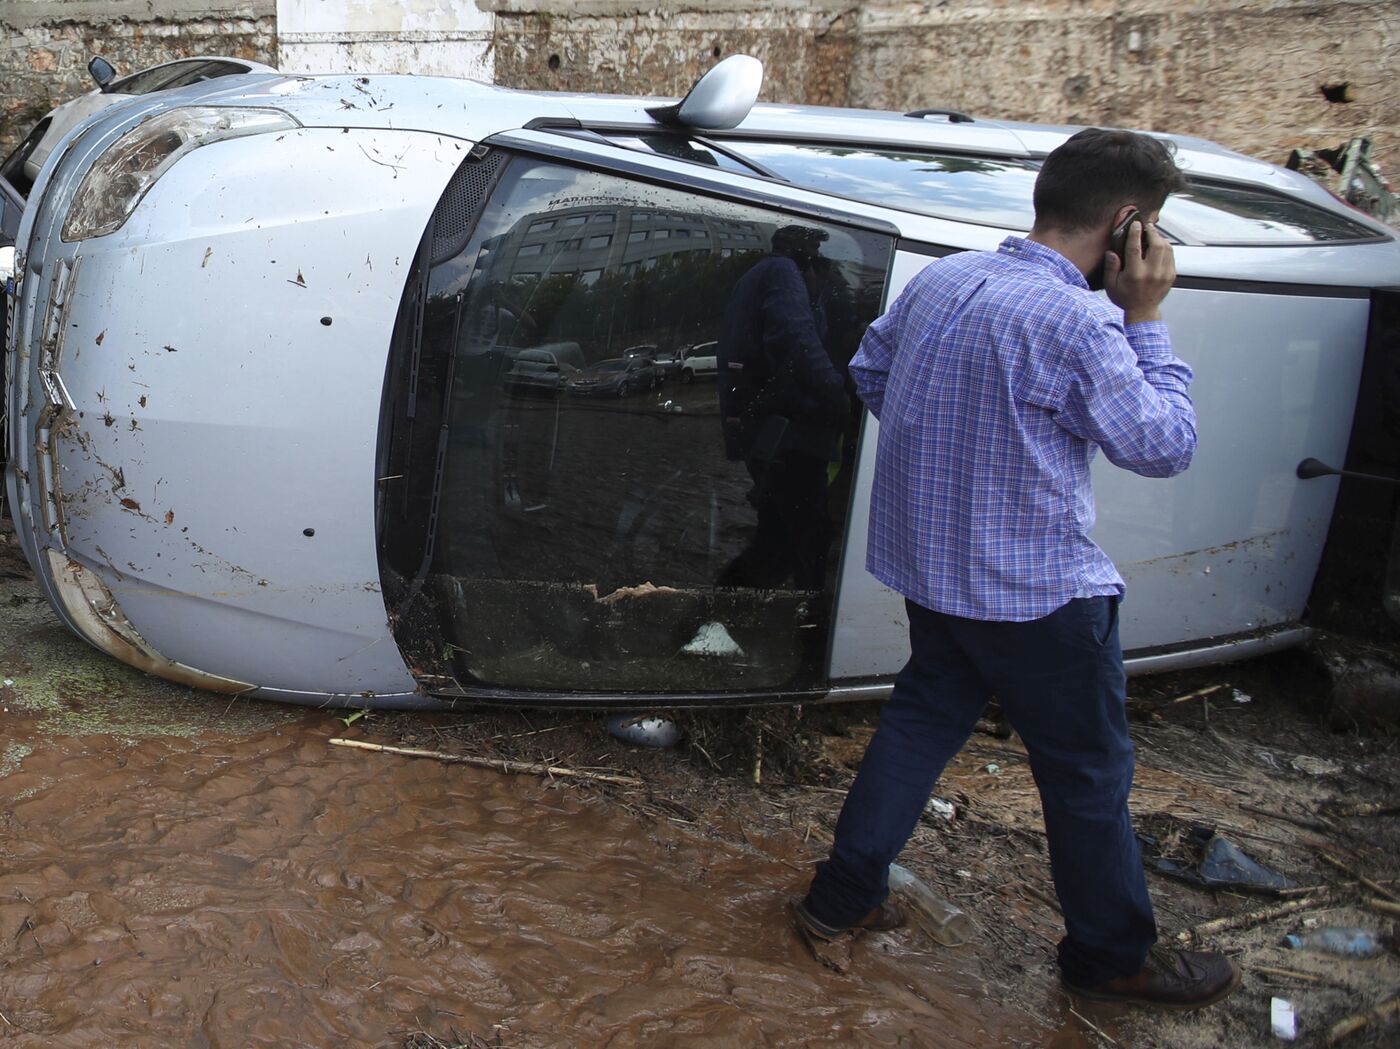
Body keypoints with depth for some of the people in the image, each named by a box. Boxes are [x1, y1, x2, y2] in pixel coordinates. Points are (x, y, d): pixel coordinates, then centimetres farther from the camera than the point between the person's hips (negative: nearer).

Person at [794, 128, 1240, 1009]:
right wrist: (1147, 320, -8)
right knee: (1090, 771, 10)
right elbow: (1164, 447, -14)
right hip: (1037, 589, -7)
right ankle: (1113, 956, 29)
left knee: (923, 719, 21)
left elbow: (868, 373, 15)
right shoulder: (1078, 324, -23)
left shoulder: (941, 279, 1)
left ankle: (843, 897, 29)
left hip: (929, 567, 8)